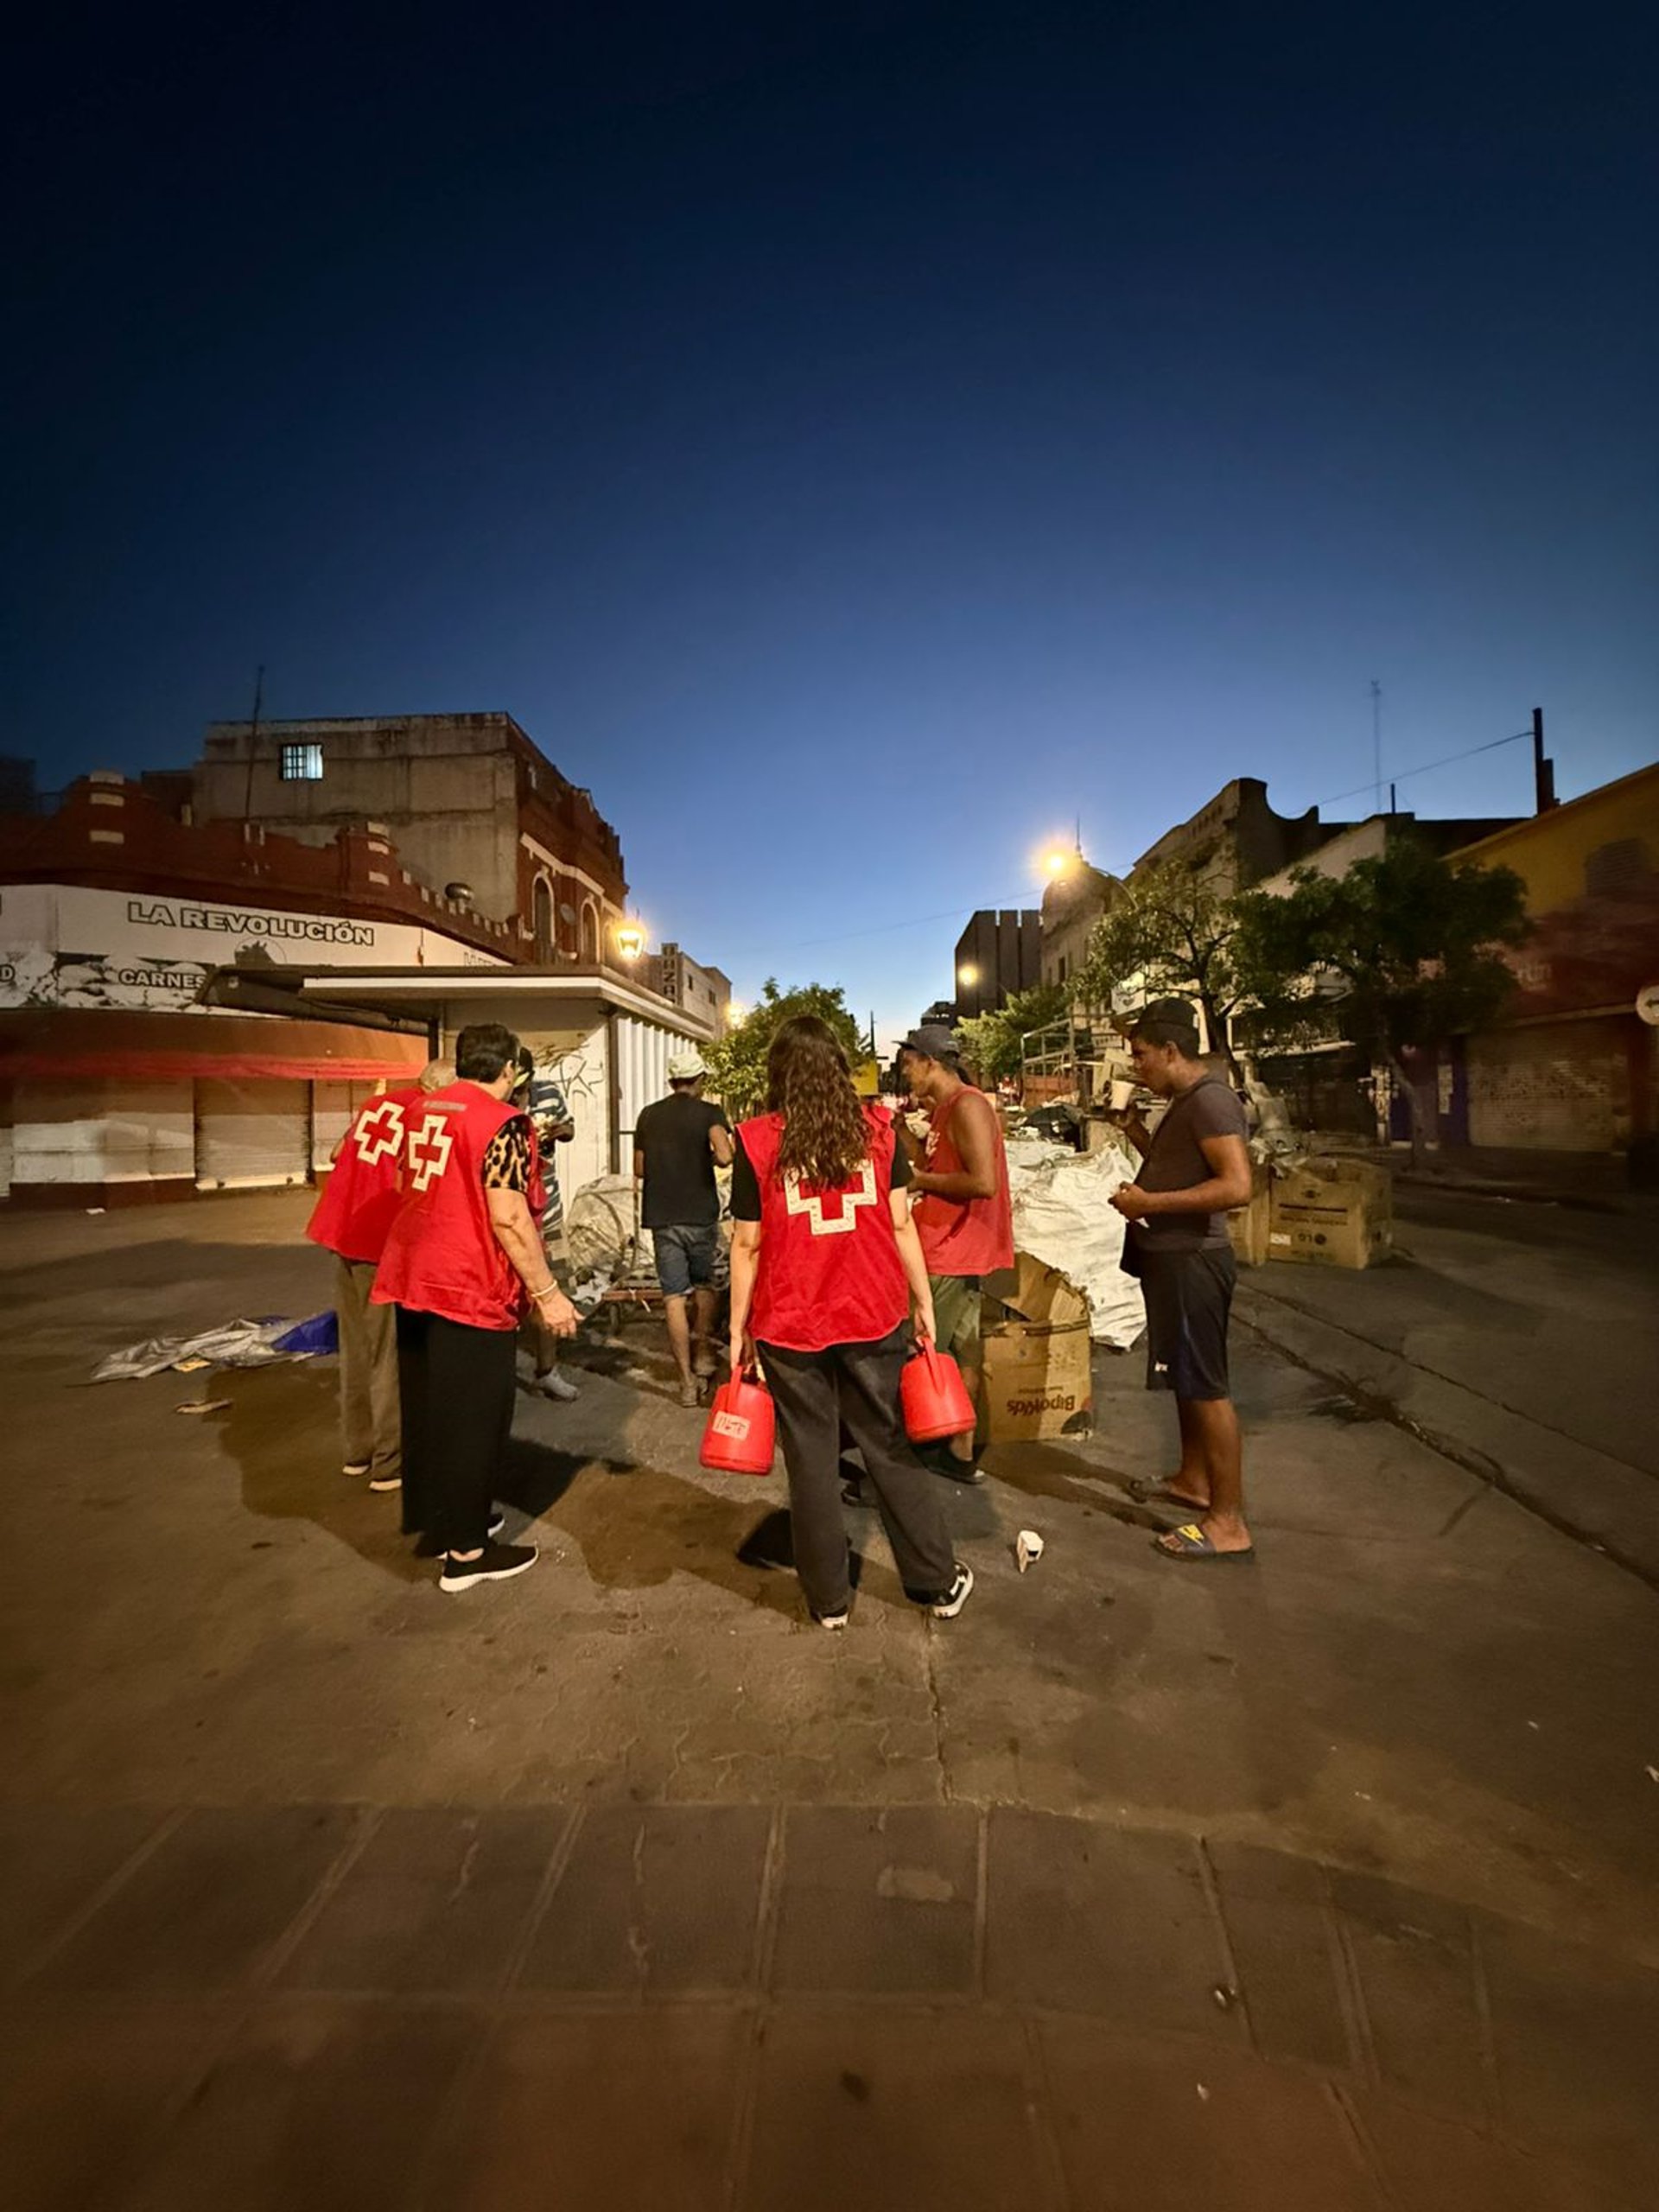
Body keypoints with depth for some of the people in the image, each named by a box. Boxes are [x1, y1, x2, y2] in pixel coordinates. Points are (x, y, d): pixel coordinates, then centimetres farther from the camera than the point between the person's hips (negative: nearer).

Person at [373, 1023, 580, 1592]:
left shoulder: (423, 1111, 10)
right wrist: (546, 1292, -16)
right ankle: (465, 1551, 16)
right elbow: (508, 1217, -22)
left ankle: (435, 1522, 35)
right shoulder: (502, 1122, -16)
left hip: (413, 1280, 9)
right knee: (473, 1416, 4)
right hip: (470, 1288, -8)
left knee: (426, 1408, 19)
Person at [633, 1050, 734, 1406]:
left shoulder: (648, 1116, 4)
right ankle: (702, 1352, 33)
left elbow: (639, 1170, 9)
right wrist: (709, 1158, -2)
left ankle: (687, 1380, 4)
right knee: (703, 1284, 21)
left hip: (662, 1217, 2)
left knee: (674, 1296, 4)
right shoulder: (709, 1113, -6)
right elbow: (725, 1156, -23)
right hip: (701, 1214, -1)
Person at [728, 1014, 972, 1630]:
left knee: (812, 1461, 13)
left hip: (789, 1326, -1)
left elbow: (747, 1245, -6)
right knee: (891, 1448, 17)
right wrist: (923, 1301, 8)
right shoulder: (876, 1128, -3)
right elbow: (901, 1223, -1)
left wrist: (737, 1328, 3)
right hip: (874, 1318, 2)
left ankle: (829, 1598, 28)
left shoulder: (757, 1141, -7)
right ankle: (937, 1583, 29)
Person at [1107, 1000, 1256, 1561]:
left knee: (1206, 1387, -3)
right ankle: (1193, 1481, 36)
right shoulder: (1184, 1103, 14)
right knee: (1187, 1378, 20)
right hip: (1170, 1259, 11)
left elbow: (1236, 1186, -26)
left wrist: (1149, 1203, -24)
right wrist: (1139, 1134, 11)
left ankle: (1229, 1523, 8)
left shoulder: (1209, 1099, -17)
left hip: (1191, 1262, -11)